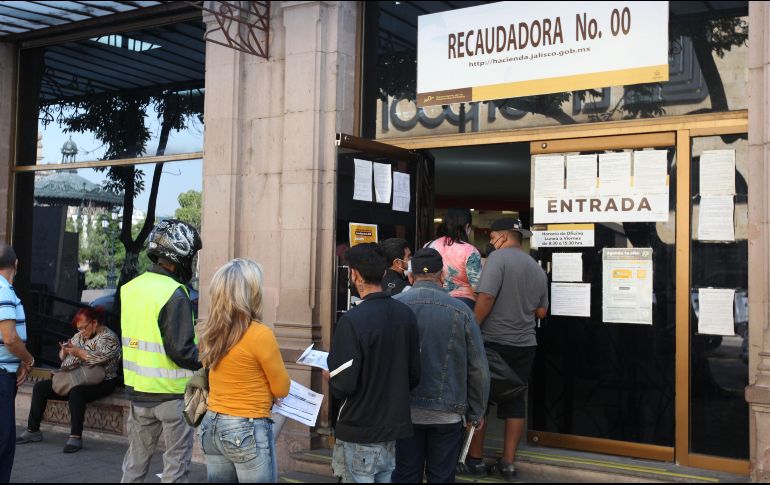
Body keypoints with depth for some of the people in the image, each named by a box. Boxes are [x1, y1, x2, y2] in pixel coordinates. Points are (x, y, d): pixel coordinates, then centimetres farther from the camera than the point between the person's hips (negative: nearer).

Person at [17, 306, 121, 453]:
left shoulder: (109, 337, -9)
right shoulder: (79, 336, 13)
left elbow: (100, 357, -26)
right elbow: (64, 358, 16)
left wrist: (78, 352, -23)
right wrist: (64, 351, -7)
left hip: (101, 383, -8)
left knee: (76, 392, -38)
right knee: (40, 387, 0)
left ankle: (76, 437, -35)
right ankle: (33, 430, 4)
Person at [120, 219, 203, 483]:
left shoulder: (130, 288, 3)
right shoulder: (174, 295, -20)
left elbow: (125, 336, 12)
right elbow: (181, 351, -22)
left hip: (137, 389, 7)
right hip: (171, 393, -7)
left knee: (135, 460, 19)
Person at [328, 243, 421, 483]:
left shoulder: (352, 320, -20)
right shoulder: (406, 314, -1)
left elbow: (343, 385, -20)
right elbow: (415, 374, 6)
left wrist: (329, 376, 0)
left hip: (360, 432, -6)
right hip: (396, 426, 6)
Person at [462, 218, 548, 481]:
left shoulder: (499, 257, -11)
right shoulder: (537, 268, 9)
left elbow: (485, 298, -20)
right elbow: (541, 311, 14)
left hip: (494, 342, -5)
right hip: (525, 344, 6)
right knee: (515, 402, 11)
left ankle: (475, 458, 16)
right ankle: (508, 463, 14)